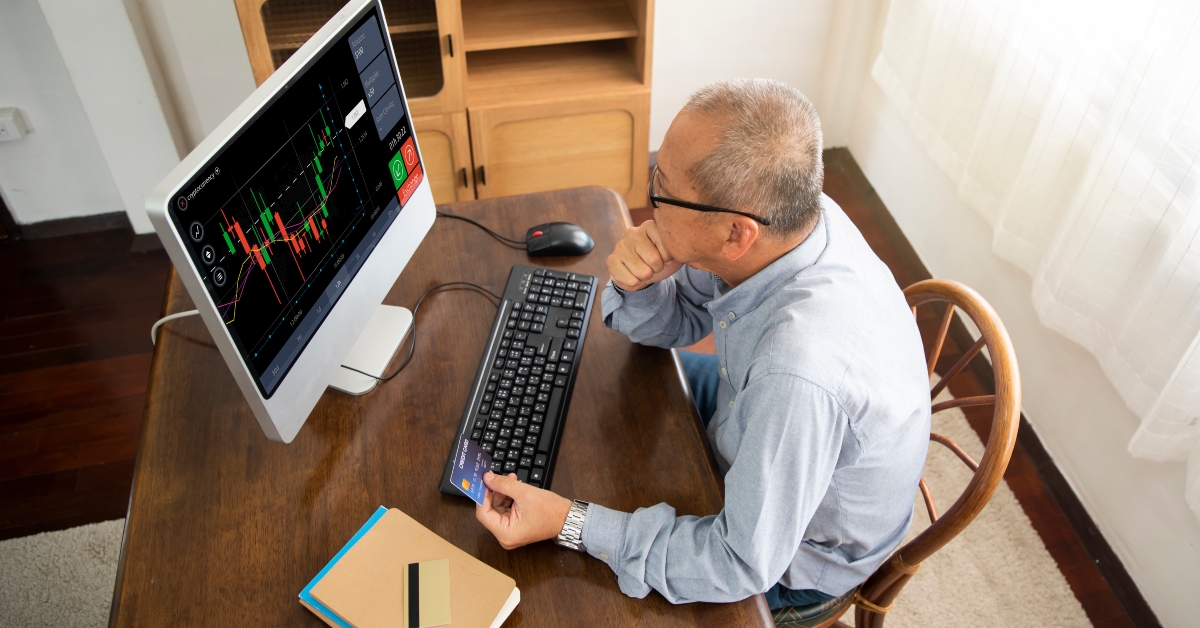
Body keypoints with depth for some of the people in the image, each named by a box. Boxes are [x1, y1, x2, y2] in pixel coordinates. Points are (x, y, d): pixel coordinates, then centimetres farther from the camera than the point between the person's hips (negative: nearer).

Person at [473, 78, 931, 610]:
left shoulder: (801, 371, -47)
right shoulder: (787, 214, -22)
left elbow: (742, 564, -32)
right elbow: (674, 323, -4)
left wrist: (568, 524, -31)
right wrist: (640, 282, -28)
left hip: (795, 561, -6)